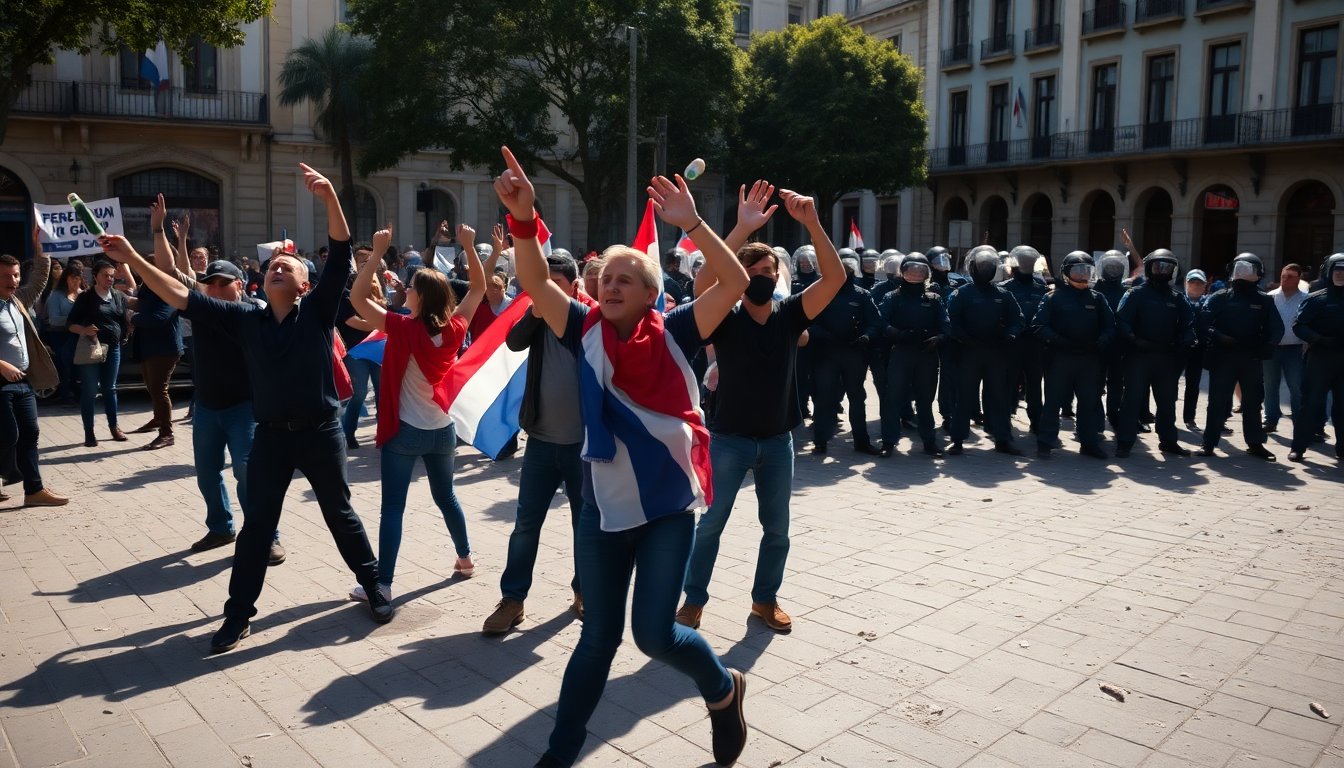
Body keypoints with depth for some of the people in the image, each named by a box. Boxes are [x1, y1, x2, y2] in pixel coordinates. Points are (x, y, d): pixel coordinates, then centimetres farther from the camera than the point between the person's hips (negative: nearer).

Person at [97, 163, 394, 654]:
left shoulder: (318, 310, -4)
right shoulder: (245, 318, 4)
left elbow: (340, 254, -16)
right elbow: (181, 297, 2)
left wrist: (329, 198, -29)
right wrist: (132, 260, -6)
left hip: (321, 430, -2)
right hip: (271, 434, 3)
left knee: (340, 514, 10)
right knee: (257, 524, 8)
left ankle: (373, 586, 29)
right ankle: (239, 614, 19)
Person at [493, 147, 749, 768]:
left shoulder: (673, 334, -6)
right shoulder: (586, 331, 0)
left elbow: (734, 283, -15)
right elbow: (535, 282, -11)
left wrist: (691, 224, -23)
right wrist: (522, 219, -26)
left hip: (667, 508, -3)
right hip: (602, 509, 3)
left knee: (654, 631, -4)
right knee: (599, 635, 12)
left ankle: (724, 691, 28)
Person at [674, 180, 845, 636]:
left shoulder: (789, 316, -1)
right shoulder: (726, 320, -9)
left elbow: (835, 278, -13)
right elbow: (704, 283, -30)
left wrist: (811, 223, -25)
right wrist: (743, 228, -36)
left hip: (778, 439, 3)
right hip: (729, 438, -3)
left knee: (777, 527, 12)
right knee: (711, 523, 6)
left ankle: (765, 598, 30)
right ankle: (694, 600, 19)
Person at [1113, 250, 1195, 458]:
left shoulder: (1178, 298, 12)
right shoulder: (1136, 294, -1)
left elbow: (1188, 324, 10)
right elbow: (1122, 321, -10)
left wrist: (1185, 342, -8)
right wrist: (1134, 339, -23)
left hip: (1167, 357, 5)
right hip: (1139, 355, -4)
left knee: (1167, 401, 13)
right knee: (1133, 399, -4)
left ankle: (1168, 442, 24)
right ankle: (1124, 443, -1)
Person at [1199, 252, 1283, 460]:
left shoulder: (1264, 300, 7)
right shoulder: (1220, 297, 2)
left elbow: (1277, 328, 6)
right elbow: (1204, 322, -5)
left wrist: (1268, 346, -12)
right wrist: (1218, 336, -22)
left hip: (1251, 359, 2)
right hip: (1223, 357, -2)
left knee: (1253, 403, 11)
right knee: (1218, 402, -1)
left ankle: (1255, 443, 21)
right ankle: (1209, 444, 2)